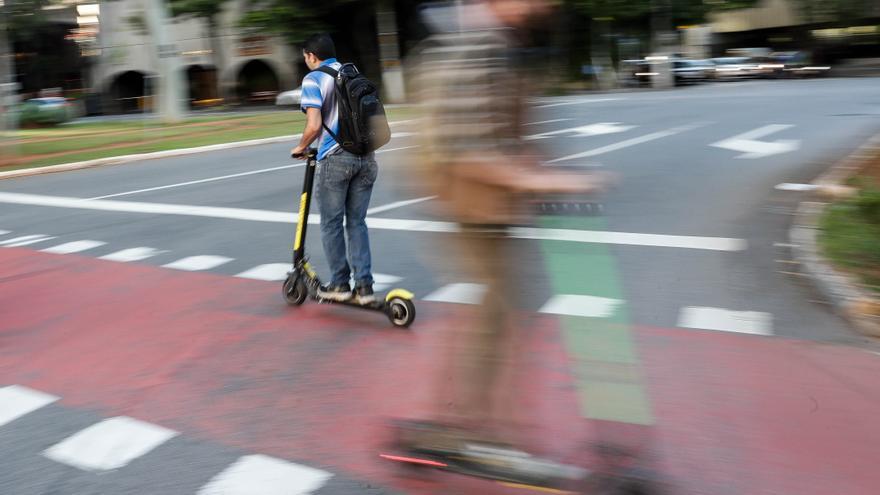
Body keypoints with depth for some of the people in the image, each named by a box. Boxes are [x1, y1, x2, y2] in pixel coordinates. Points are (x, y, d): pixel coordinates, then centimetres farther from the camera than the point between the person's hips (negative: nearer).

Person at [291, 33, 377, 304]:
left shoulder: (313, 79, -4)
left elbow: (314, 125, -14)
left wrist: (301, 147, 4)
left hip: (335, 159, -5)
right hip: (366, 157, 6)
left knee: (332, 224, 9)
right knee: (357, 223, 12)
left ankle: (340, 284, 15)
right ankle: (364, 285, 9)